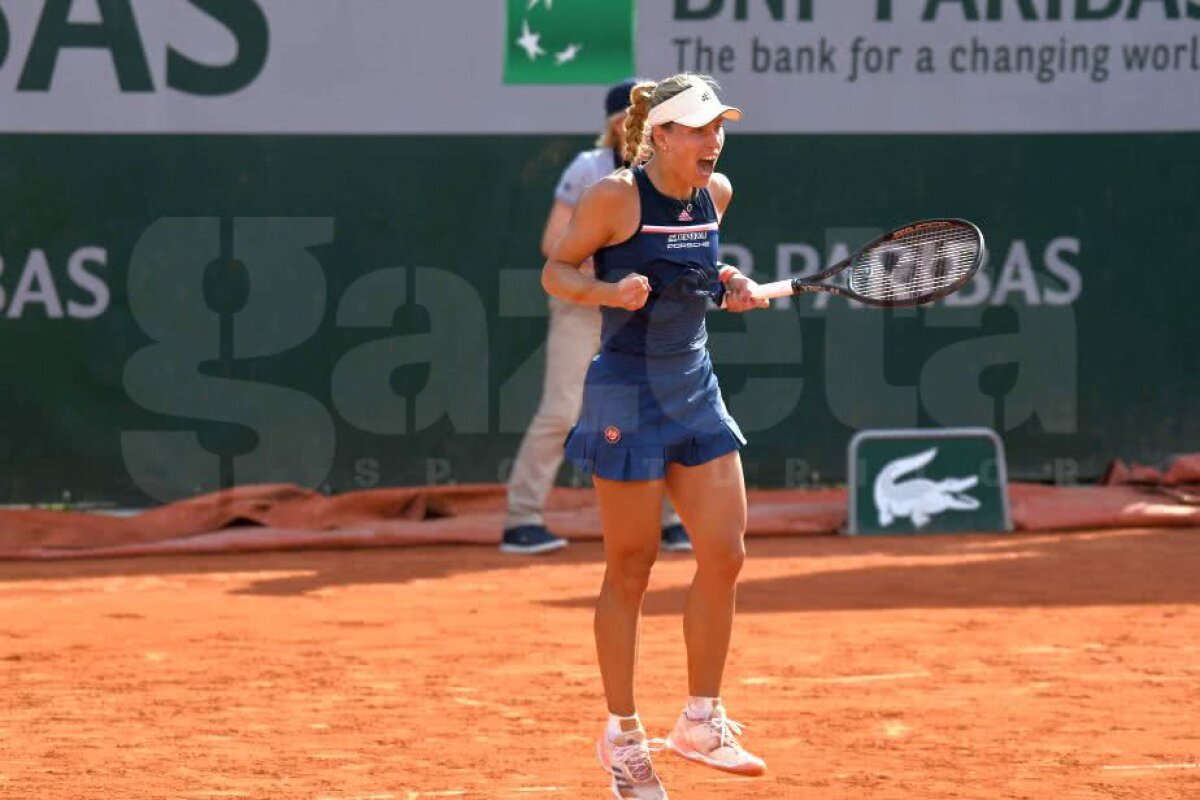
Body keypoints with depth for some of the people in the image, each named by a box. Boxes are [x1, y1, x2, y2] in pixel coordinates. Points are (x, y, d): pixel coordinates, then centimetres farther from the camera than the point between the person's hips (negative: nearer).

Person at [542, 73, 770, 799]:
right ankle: (623, 736, 13)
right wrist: (608, 291, -24)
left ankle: (701, 722, 13)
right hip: (628, 400, -6)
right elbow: (556, 270, -6)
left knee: (725, 554, 0)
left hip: (696, 391, 6)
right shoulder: (614, 197, -15)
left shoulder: (715, 193, 4)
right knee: (631, 569, 1)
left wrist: (728, 282, 2)